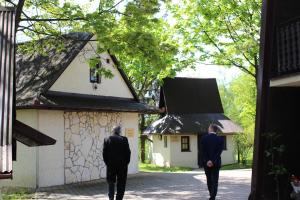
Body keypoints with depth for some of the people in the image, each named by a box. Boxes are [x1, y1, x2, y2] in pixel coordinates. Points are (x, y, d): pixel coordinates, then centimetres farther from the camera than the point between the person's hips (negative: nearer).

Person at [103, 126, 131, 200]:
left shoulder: (107, 139, 0)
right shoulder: (124, 139, -4)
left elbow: (104, 153, -1)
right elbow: (128, 152, -5)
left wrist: (107, 163, 6)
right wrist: (126, 163, 5)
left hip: (111, 164, 1)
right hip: (122, 165, -1)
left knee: (111, 181, 13)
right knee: (121, 183, 8)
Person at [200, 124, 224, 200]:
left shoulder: (204, 138, -5)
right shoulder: (220, 139, -4)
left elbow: (203, 151, -10)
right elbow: (219, 152, -12)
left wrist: (207, 161, -13)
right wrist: (212, 161, -15)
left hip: (206, 163, 1)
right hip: (216, 163, -1)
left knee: (209, 180, 16)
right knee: (215, 181, 3)